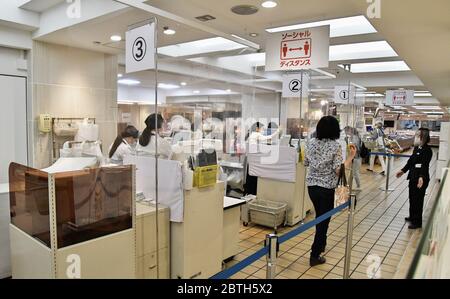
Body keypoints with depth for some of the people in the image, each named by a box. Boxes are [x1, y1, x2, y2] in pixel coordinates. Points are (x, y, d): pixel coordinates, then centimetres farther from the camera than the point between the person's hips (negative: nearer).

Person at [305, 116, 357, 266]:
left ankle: (321, 244, 44)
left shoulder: (311, 143, 0)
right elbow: (339, 171, -18)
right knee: (323, 220, 7)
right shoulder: (336, 146, -14)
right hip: (327, 188, -5)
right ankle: (315, 256, 13)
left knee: (319, 217, 25)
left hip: (311, 186, 5)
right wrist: (351, 157, -11)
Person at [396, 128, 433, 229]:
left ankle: (417, 222, 12)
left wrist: (421, 177, -40)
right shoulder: (416, 148, 8)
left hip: (421, 179, -8)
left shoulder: (427, 150, -17)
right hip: (413, 177, 8)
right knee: (412, 198, 19)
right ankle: (412, 217, 35)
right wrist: (403, 171, 23)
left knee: (418, 200, 0)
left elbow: (425, 165, -28)